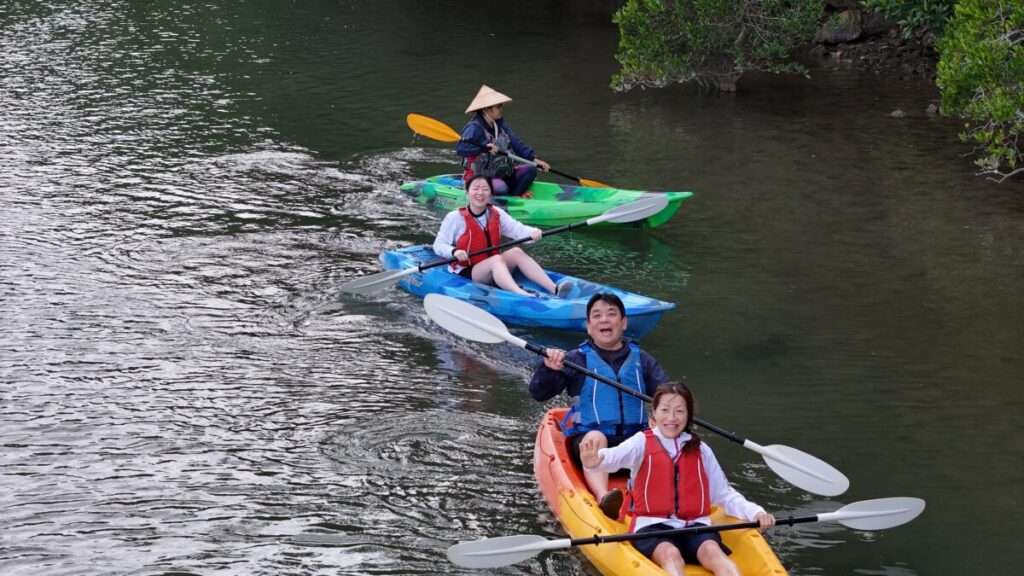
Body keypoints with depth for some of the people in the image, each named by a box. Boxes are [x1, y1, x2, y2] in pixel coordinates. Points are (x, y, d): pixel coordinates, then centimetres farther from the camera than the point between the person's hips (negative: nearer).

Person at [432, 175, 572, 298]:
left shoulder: (496, 214, 8)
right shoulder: (455, 218, -7)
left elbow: (516, 228, -7)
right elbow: (439, 246, -10)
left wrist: (532, 232, -28)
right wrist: (454, 251, -31)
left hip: (492, 271, 5)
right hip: (466, 273, -5)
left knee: (516, 252, -18)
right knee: (496, 260, -31)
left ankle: (554, 289, -34)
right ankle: (522, 295, -58)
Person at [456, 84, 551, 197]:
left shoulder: (500, 125, 11)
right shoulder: (474, 128, -14)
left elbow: (517, 144, 8)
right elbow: (460, 148, -28)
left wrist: (533, 158, -5)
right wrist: (485, 147, -32)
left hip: (501, 174, 8)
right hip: (480, 177, -8)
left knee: (530, 169, -6)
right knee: (501, 188, -35)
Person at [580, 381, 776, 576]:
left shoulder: (700, 450, 18)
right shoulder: (642, 442, 7)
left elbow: (724, 495, 18)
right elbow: (615, 456, -15)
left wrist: (755, 512, 0)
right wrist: (595, 461, -40)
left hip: (695, 526, 2)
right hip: (652, 527, -2)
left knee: (712, 551, -30)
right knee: (670, 554, -35)